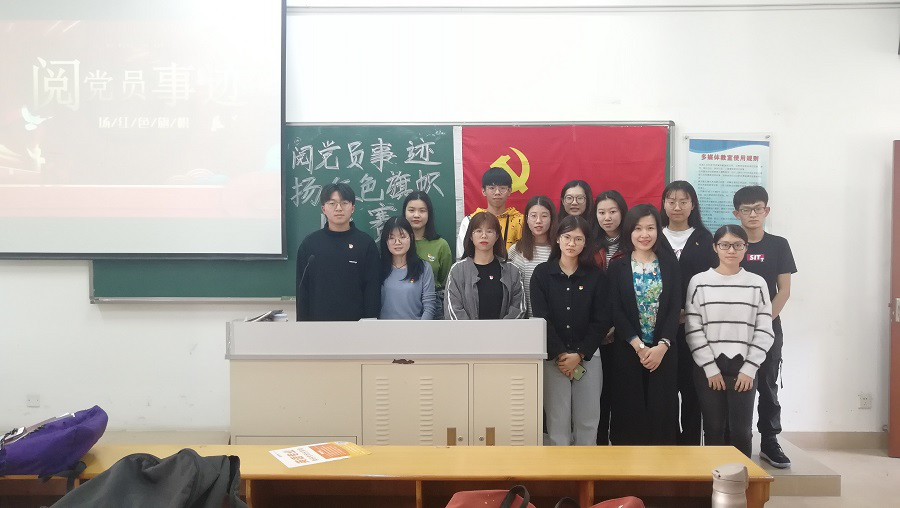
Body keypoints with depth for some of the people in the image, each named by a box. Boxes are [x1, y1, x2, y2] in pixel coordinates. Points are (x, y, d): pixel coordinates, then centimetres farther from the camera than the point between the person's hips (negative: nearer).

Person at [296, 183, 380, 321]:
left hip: (355, 320, -1)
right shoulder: (309, 243, 1)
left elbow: (372, 288, -3)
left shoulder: (366, 243, -2)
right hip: (319, 318, 1)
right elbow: (302, 288, 4)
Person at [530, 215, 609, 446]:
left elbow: (601, 321, 0)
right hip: (553, 358, -1)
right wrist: (560, 354, -12)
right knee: (557, 420, 0)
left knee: (587, 421, 3)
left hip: (588, 357, 1)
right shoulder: (542, 273, 1)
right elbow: (541, 318, -5)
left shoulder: (596, 276, 4)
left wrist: (579, 354, -10)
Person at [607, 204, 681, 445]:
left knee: (662, 410, 3)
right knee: (629, 410, 2)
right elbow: (616, 311, -4)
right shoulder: (617, 267, 2)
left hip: (664, 351, 1)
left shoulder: (669, 263, 5)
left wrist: (662, 346, -12)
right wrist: (639, 346, -14)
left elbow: (675, 307, -1)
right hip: (628, 351, -1)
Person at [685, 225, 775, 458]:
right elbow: (693, 330, -2)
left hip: (744, 369, 1)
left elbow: (764, 331, 2)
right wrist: (711, 368, -7)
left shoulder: (757, 284, 5)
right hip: (708, 368, 0)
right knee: (713, 429, 4)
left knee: (741, 430, 1)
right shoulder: (699, 282, 1)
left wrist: (749, 369, -6)